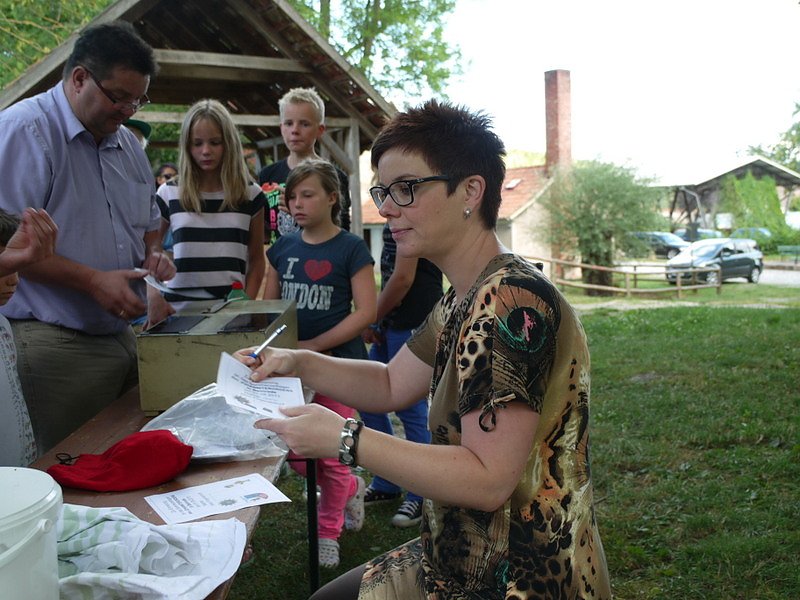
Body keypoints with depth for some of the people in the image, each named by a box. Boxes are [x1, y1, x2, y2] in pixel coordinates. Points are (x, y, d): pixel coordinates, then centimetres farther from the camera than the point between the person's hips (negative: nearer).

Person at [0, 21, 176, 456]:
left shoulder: (128, 145, 16)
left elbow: (149, 221, 28)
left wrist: (153, 253, 5)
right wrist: (92, 281, -21)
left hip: (122, 336, 8)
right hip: (54, 346, -8)